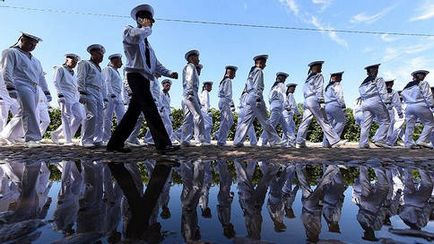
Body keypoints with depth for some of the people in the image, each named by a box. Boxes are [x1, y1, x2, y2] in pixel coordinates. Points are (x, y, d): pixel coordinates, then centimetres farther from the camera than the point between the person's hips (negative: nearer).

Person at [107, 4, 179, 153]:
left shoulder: (147, 43, 30)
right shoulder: (129, 30, 8)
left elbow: (156, 65, 19)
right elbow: (137, 36, -19)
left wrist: (170, 73, 4)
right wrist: (147, 28, 1)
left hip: (145, 78, 8)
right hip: (135, 75, -8)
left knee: (133, 113, 7)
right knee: (150, 109, -18)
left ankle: (115, 144, 16)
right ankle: (163, 144, -21)